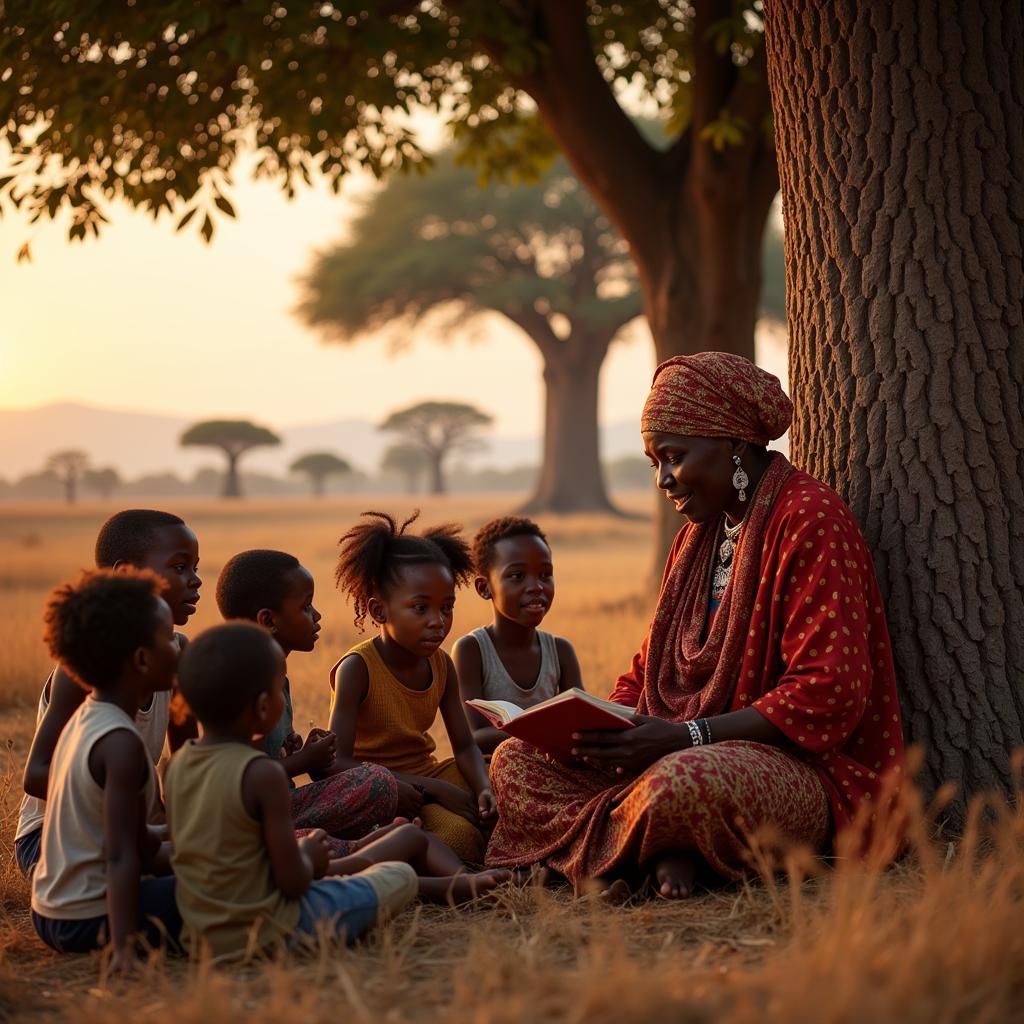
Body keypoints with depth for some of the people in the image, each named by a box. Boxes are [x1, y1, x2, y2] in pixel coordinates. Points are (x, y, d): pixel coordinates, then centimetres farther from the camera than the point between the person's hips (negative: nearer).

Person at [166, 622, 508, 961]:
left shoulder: (178, 763, -1)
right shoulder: (263, 774, -24)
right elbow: (293, 881, -21)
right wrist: (308, 857, 2)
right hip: (274, 932, -8)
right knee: (402, 876, 14)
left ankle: (455, 885, 46)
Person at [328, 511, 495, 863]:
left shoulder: (441, 665, 3)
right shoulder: (357, 669, -17)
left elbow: (465, 747, 6)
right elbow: (339, 763, -23)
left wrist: (483, 790, -20)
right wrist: (433, 790, -28)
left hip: (428, 773, 8)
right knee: (460, 835, -31)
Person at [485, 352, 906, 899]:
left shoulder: (809, 520, -11)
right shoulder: (698, 534, 18)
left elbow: (831, 693, -19)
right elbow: (650, 667, 20)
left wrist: (686, 736, -23)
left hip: (808, 770, -9)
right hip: (692, 751, 9)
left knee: (680, 785, -41)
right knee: (515, 760, -3)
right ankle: (664, 855, -21)